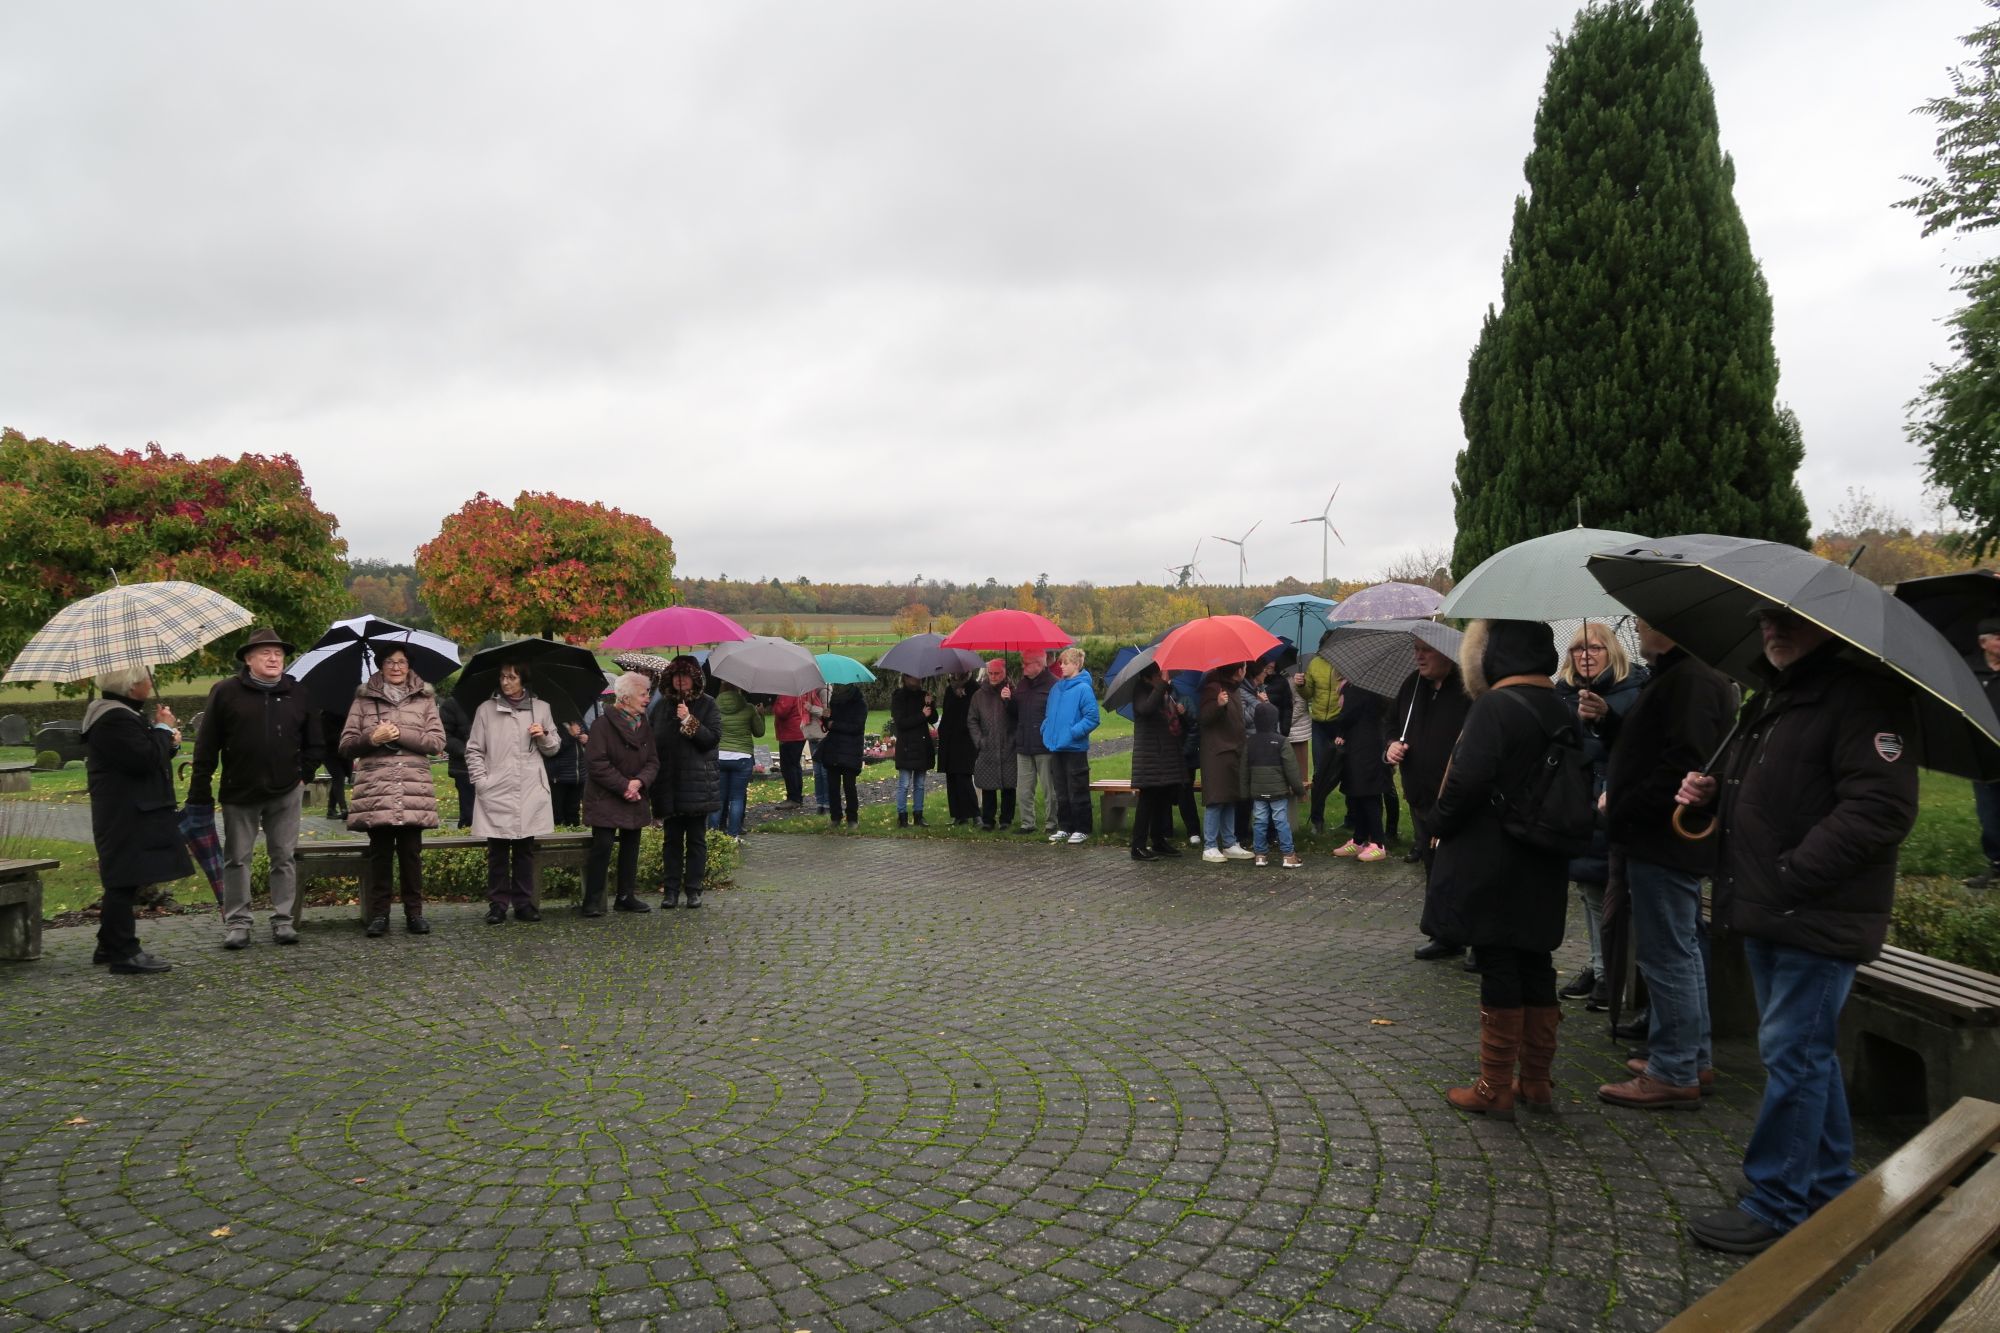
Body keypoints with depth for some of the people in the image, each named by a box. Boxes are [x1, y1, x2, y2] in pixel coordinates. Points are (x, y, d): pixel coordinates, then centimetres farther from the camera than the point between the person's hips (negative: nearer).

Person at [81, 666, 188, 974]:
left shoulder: (124, 713, 16)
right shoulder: (114, 719, -19)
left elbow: (146, 753, 23)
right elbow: (145, 759, -26)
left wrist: (168, 741, 3)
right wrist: (163, 729, -11)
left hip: (129, 813, 11)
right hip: (126, 817, -11)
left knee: (122, 882, 17)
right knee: (125, 881, -8)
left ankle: (109, 946, 26)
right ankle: (125, 953, -5)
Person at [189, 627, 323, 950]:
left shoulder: (298, 694, 7)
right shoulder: (225, 692, -1)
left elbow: (314, 742, 13)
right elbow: (206, 745, -2)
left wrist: (304, 775, 3)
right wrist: (200, 791, -5)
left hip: (285, 793, 2)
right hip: (239, 792, -1)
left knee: (284, 857, 5)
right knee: (237, 859, 5)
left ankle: (284, 921, 13)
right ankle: (237, 923, 13)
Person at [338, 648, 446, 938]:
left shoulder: (424, 699, 13)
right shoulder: (364, 700, 12)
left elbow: (438, 741, 3)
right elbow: (346, 746, 10)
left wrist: (402, 734, -7)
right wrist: (372, 739, -8)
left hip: (414, 790, 0)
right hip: (375, 790, 0)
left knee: (411, 852, 0)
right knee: (379, 852, 0)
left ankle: (414, 912, 9)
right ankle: (378, 914, 8)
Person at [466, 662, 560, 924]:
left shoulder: (541, 708, 10)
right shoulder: (486, 709, 5)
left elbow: (553, 749, 16)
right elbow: (473, 750, 7)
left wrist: (544, 737, -6)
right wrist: (481, 781, -3)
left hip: (530, 794, 1)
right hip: (496, 794, -1)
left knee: (525, 850, 6)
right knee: (497, 851, 1)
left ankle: (524, 903, 13)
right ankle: (498, 904, 7)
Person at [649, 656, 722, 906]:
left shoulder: (707, 704, 0)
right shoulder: (661, 705, 10)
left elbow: (714, 738, -9)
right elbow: (651, 738, 11)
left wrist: (689, 721, -19)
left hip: (697, 782, -3)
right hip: (668, 782, 3)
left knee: (696, 838, 3)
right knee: (672, 838, 6)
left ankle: (694, 889, 9)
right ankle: (670, 890, 11)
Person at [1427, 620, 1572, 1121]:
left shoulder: (1494, 707, -16)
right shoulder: (1561, 711, 8)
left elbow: (1467, 782, -23)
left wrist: (1437, 822, -7)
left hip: (1490, 866, -7)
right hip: (1544, 868, 7)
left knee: (1498, 968, -1)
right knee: (1537, 965, 14)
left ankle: (1494, 1089, 8)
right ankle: (1536, 1083, 24)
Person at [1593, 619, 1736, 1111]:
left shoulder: (1692, 680, -20)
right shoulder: (1674, 674, 16)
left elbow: (1682, 766, -27)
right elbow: (1647, 744, 21)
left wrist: (1621, 811, -18)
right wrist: (1606, 718, 5)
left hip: (1665, 843, -12)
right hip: (1668, 840, 12)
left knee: (1667, 956, -4)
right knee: (1681, 952, 19)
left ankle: (1674, 1074, 4)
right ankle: (1694, 1060, 31)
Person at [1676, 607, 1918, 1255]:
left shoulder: (1862, 698, -14)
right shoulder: (1769, 702, 16)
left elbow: (1881, 810, -23)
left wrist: (1792, 875, -23)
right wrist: (1711, 793, 6)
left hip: (1819, 921, -9)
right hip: (1768, 916, 9)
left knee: (1792, 1055, -3)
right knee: (1808, 1052, 19)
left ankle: (1775, 1207, 8)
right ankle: (1830, 1185, 33)